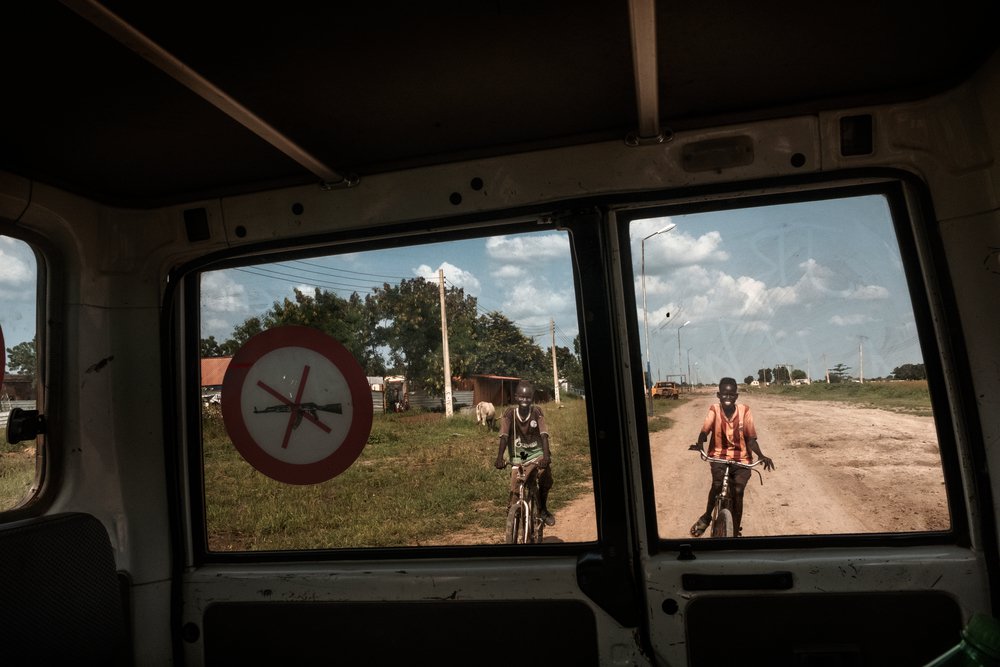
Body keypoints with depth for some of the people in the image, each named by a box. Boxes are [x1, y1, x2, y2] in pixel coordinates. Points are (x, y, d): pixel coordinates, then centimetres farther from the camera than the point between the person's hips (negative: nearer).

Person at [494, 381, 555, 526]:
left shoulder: (537, 411, -11)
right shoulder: (509, 413, -11)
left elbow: (544, 435, -18)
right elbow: (504, 436, -16)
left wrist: (546, 455, -32)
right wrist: (499, 458, -28)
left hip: (536, 451, 0)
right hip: (517, 454, 0)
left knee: (546, 472, -23)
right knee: (515, 489, -10)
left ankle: (543, 508, 1)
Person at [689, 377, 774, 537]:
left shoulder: (744, 411, -8)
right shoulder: (714, 410, -8)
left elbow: (751, 438, -8)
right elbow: (705, 430, -20)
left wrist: (761, 455, -25)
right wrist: (699, 444, -41)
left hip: (741, 459, 1)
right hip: (719, 456, 0)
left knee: (738, 491, -13)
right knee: (717, 484, -25)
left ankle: (736, 531, 6)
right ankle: (706, 516, 0)